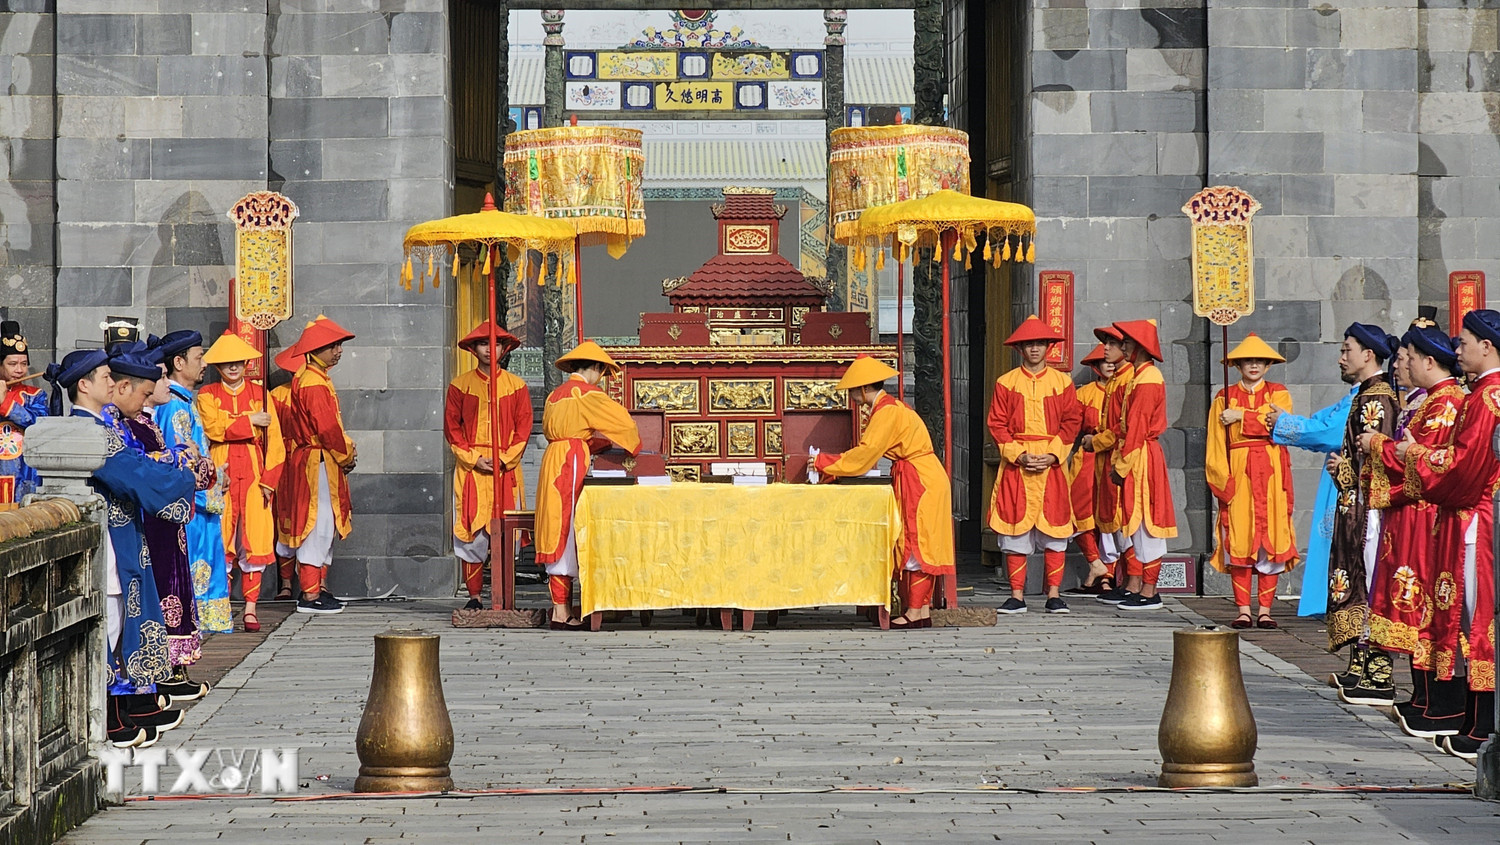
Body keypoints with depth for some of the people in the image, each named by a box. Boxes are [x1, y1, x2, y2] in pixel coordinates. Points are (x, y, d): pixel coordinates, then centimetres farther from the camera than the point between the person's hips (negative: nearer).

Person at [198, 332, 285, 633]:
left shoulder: (260, 394, 11)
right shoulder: (207, 395, 8)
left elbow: (274, 440, 6)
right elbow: (213, 428, -10)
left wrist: (269, 479, -3)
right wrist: (250, 421, -11)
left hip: (253, 475, 1)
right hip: (221, 474, -1)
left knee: (254, 539, -4)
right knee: (221, 540, -4)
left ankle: (251, 607, -1)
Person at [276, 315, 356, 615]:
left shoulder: (316, 379, 16)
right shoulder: (314, 385, -17)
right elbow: (328, 429, -20)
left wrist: (346, 451, 7)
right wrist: (347, 455, -6)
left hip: (324, 463, 11)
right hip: (317, 463, -11)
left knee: (325, 526, 14)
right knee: (317, 525, -8)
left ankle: (319, 588, 20)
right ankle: (310, 596, -6)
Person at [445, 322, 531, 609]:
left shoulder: (516, 385, 8)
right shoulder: (460, 385, 6)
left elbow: (523, 427, 6)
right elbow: (451, 428, 5)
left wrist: (505, 459, -7)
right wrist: (474, 459, -6)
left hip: (507, 467, 0)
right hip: (471, 468, 0)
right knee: (471, 532, -5)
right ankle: (474, 596, 1)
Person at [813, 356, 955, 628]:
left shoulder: (888, 411, -16)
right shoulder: (886, 408, 15)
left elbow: (865, 455, -19)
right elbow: (866, 454, 15)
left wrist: (824, 463, -11)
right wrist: (827, 464, 8)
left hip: (920, 482, -10)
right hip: (912, 482, 10)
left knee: (916, 544, -7)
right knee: (912, 545, 9)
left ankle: (916, 611, -6)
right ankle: (921, 611, 9)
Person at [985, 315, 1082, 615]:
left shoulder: (1062, 382, 7)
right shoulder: (1006, 383, 5)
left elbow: (1071, 422, 5)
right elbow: (997, 424, 2)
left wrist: (1053, 455, -8)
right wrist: (1018, 454, -10)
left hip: (1051, 464, 0)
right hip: (1015, 465, 0)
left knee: (1054, 528, -2)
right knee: (1015, 528, -2)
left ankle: (1054, 594, 3)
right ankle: (1017, 595, 2)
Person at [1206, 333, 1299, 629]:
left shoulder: (1278, 393, 10)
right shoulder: (1224, 398, 12)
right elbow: (1216, 446, 5)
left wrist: (1241, 416, -11)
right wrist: (1223, 479, -8)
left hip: (1271, 474, 0)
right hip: (1238, 474, 0)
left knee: (1270, 539, -3)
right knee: (1239, 541, -6)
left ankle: (1265, 608, 0)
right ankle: (1243, 609, -3)